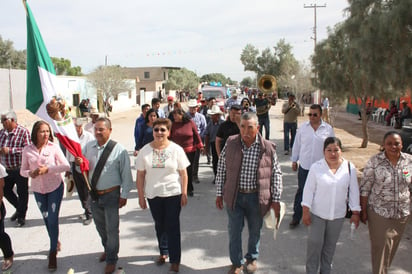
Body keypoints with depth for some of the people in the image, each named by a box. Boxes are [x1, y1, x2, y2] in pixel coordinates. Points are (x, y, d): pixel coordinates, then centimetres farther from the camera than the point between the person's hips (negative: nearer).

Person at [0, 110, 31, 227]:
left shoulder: (23, 132, -14)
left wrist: (10, 150, -25)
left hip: (20, 169, -6)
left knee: (22, 193, 6)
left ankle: (21, 216, 24)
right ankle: (19, 209, 38)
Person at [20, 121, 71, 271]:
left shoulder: (54, 147, -12)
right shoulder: (27, 150, -6)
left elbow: (66, 166, -15)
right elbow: (22, 171, 0)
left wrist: (47, 169, -25)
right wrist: (30, 173, -22)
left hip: (55, 187, -3)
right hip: (38, 190, 3)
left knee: (53, 220, -3)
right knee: (46, 219, 19)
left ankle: (53, 252, 15)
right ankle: (55, 242, 44)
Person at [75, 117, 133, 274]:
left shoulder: (119, 149, -15)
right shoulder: (88, 147, 0)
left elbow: (126, 174, -12)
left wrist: (124, 195, -10)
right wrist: (78, 164, -13)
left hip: (111, 195, -5)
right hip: (94, 194, 5)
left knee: (112, 229, 6)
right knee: (100, 226, 23)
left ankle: (111, 259, 27)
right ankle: (107, 249, 49)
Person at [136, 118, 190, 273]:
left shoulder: (176, 149, -7)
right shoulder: (145, 151, -2)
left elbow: (183, 173, -3)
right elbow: (140, 175, 0)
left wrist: (184, 193, -6)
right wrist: (141, 196, -1)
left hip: (173, 194, -2)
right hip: (153, 195, 3)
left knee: (172, 227, 2)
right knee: (159, 225, 17)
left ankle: (175, 260, 14)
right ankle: (163, 252, 38)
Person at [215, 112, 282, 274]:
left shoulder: (268, 148, -9)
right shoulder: (230, 143, -6)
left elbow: (276, 174, -2)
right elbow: (221, 169, 1)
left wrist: (276, 199, -3)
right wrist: (219, 194, 2)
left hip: (256, 197, 0)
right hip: (234, 196, 1)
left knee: (255, 230, 17)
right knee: (234, 231, 10)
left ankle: (252, 258, 44)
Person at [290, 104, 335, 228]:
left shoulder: (328, 129, -3)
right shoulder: (303, 127, 0)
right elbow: (296, 145, 7)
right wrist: (294, 160, 9)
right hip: (304, 166, 0)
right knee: (301, 191, 8)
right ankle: (296, 217, 19)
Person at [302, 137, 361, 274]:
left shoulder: (349, 168, -6)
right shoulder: (316, 167, -11)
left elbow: (353, 191, 1)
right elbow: (308, 190, -8)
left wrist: (355, 212, 1)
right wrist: (306, 211, -9)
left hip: (338, 215, 2)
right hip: (317, 213, -2)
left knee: (330, 245, 17)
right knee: (315, 244, 5)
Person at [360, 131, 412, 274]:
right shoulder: (374, 161, -13)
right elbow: (365, 187, -8)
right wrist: (363, 210, -6)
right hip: (378, 211, -3)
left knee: (392, 245, 19)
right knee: (380, 245, 4)